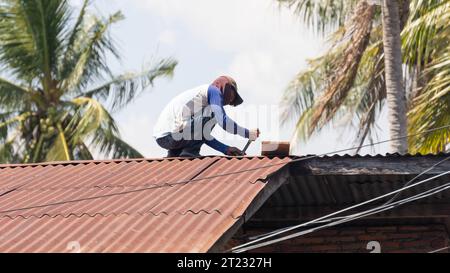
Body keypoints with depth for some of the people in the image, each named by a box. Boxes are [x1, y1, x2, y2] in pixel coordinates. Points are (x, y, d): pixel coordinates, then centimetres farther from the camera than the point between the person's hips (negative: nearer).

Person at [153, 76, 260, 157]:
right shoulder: (214, 90, 3)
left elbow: (204, 136, 29)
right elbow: (224, 121, -11)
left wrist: (226, 149, 23)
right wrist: (247, 134, 0)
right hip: (171, 135, -10)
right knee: (214, 111, -5)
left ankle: (174, 154, 14)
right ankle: (189, 152, -5)